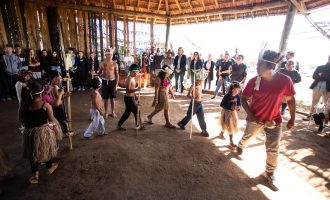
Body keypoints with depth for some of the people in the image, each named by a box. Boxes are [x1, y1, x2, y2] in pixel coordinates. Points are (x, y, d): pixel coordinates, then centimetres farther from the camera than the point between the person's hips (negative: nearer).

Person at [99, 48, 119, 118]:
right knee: (105, 98, 7)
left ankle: (113, 112, 25)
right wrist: (101, 75, -10)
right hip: (105, 82, 0)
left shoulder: (115, 64, -2)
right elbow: (99, 73, 13)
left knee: (112, 98, 10)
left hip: (112, 82, 0)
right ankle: (106, 112, 21)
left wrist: (116, 85, -6)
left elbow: (117, 75, -1)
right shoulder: (102, 63, 0)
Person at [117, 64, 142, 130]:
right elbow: (128, 90, -25)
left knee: (127, 112, 18)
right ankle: (138, 126, 20)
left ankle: (119, 125, 29)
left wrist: (135, 96, 20)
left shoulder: (133, 78, 10)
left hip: (131, 98, 10)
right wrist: (136, 89, -35)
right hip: (129, 98, -10)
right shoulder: (129, 79, -20)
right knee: (136, 111, 2)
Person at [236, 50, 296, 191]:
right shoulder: (254, 81, -16)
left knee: (273, 150, 6)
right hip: (255, 118, 0)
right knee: (247, 137, 23)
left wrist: (292, 119, 1)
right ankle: (240, 146, 58)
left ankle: (269, 174, 27)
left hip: (274, 120, 0)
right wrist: (250, 115, -16)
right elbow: (244, 99, -6)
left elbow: (290, 100, -3)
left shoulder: (285, 80, -16)